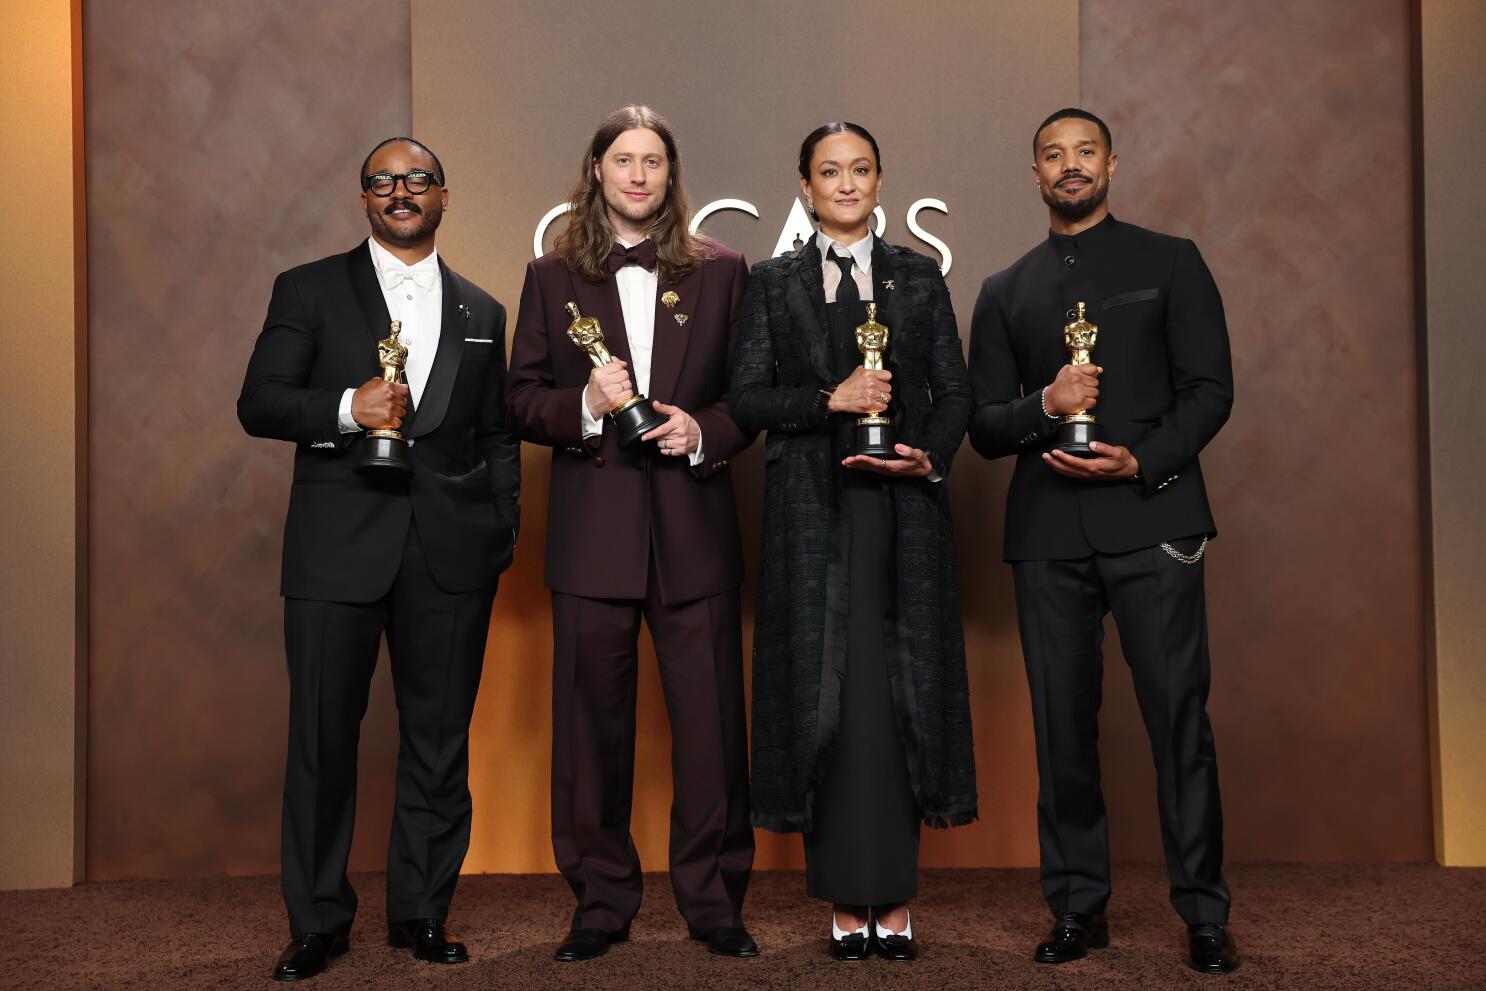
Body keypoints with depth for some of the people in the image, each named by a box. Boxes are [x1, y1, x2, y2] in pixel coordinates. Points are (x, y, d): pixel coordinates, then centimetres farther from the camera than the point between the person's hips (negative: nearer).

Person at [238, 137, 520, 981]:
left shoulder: (482, 312, 16)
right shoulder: (310, 291, 8)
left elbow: (498, 436, 16)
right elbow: (259, 404, 0)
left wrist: (503, 533, 5)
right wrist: (347, 407, -16)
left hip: (452, 553, 2)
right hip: (337, 549, -2)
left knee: (439, 738, 7)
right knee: (323, 735, 2)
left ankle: (423, 911, 20)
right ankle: (318, 922, 15)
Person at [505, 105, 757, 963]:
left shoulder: (721, 271, 8)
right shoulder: (553, 277, 9)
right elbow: (521, 400, 6)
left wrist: (705, 431, -10)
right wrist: (584, 406, -13)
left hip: (694, 528, 0)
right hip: (593, 530, 1)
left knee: (712, 721, 2)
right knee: (592, 723, 6)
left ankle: (715, 900, 16)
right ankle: (602, 902, 20)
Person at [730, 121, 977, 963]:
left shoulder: (919, 276, 11)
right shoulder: (775, 283, 9)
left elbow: (955, 393, 8)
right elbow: (747, 397, 2)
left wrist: (932, 458, -11)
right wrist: (829, 398, -13)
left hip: (903, 508, 1)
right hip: (812, 511, 0)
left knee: (902, 691, 0)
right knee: (823, 693, -1)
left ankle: (894, 897, 8)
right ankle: (846, 898, 8)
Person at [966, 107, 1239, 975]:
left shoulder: (1170, 262, 11)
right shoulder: (1004, 292, 17)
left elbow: (1211, 388, 3)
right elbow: (984, 426, 12)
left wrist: (1142, 462, -12)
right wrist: (1044, 406, -9)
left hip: (1152, 520, -2)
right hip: (1048, 534, 3)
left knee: (1179, 714, -5)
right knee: (1063, 723, 5)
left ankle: (1205, 912, 5)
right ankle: (1080, 907, 14)